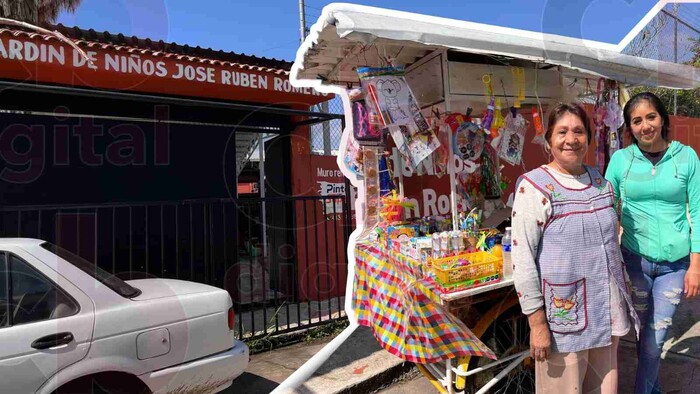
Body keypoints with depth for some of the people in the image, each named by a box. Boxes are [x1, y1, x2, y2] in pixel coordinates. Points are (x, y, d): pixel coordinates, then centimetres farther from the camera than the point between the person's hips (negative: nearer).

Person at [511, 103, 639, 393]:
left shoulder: (601, 182, 7)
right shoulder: (534, 187, -14)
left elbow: (612, 243, 17)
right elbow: (522, 259, -16)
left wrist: (623, 297, 17)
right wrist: (537, 322, -17)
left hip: (607, 311, 6)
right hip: (563, 315, -6)